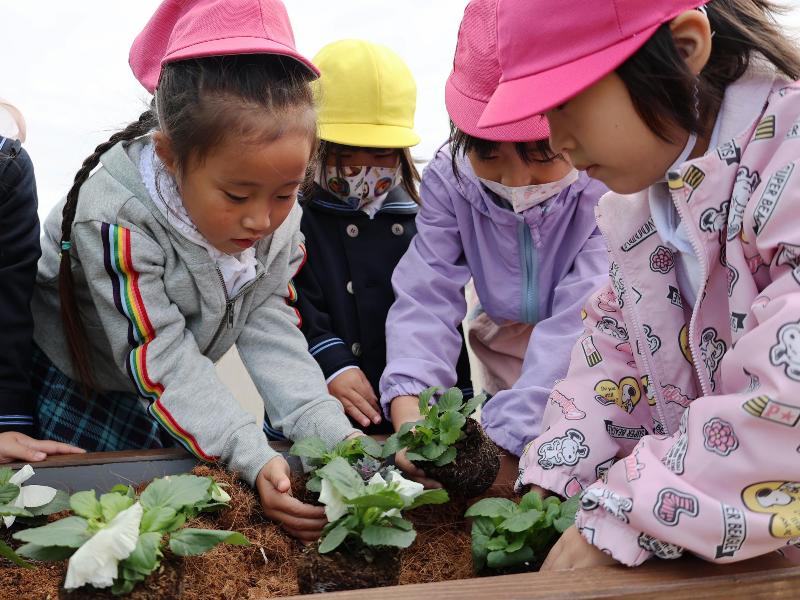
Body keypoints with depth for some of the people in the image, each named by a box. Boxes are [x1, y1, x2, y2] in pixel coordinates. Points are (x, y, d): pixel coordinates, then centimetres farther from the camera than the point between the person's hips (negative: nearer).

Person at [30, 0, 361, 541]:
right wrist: (252, 456, -44)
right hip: (73, 389, -4)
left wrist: (332, 432, -29)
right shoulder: (115, 218, -37)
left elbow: (269, 332, -16)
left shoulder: (279, 217, -18)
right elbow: (162, 360, -35)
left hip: (175, 392, 5)